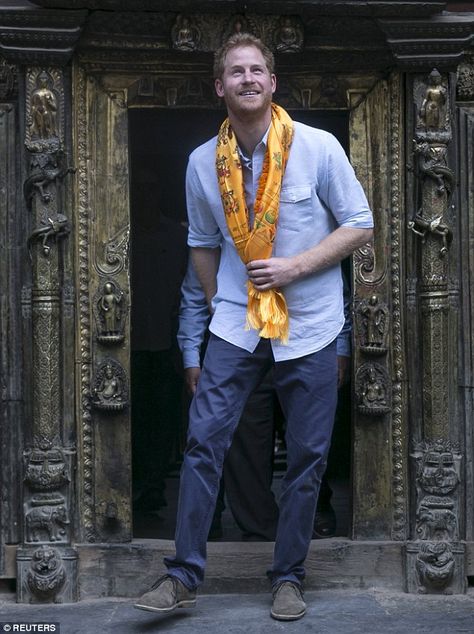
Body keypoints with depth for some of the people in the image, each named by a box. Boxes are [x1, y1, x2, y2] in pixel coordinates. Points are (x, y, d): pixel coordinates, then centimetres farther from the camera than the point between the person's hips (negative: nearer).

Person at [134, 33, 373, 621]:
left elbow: (359, 224, -4)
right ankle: (183, 575, 1)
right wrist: (216, 303, 10)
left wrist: (297, 266, -15)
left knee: (306, 457, 4)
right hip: (236, 324, 2)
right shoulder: (203, 162, 0)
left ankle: (288, 578, 17)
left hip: (310, 327, -1)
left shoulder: (318, 147, -9)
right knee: (203, 441, -7)